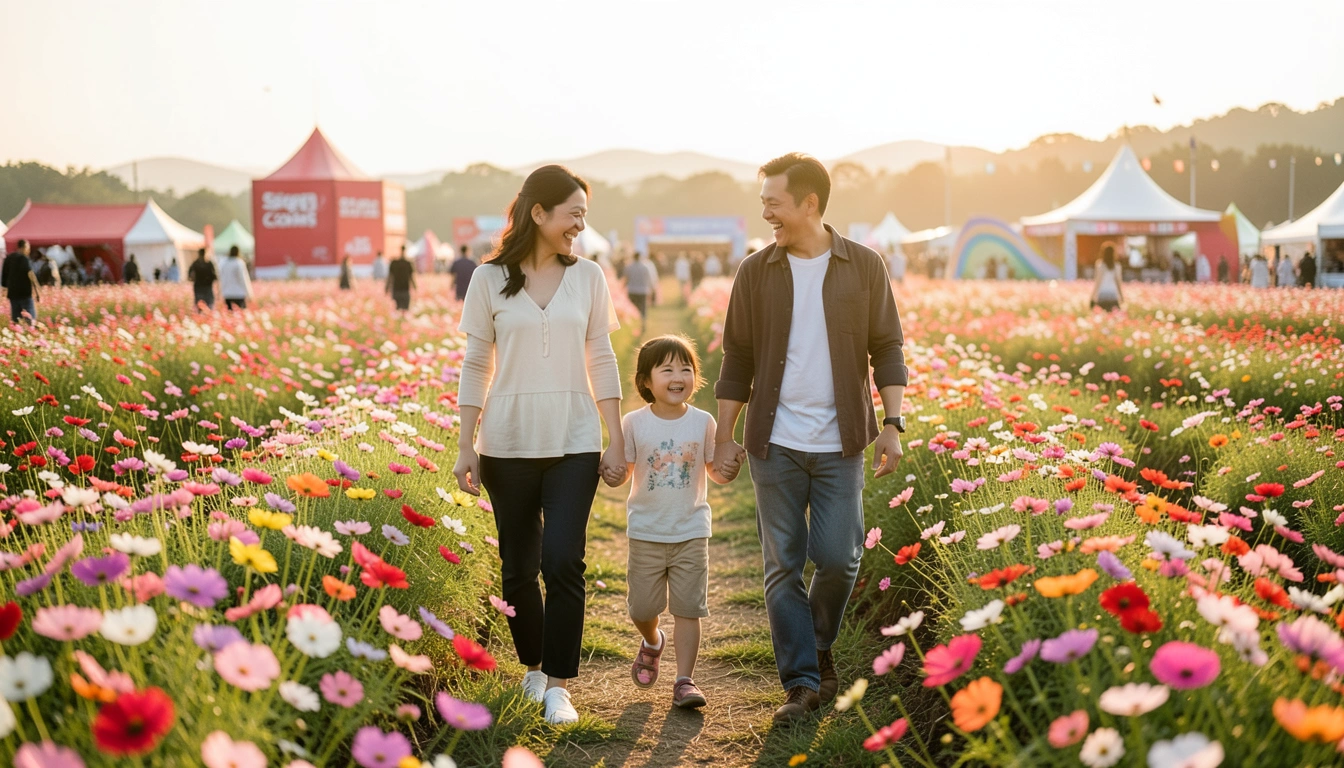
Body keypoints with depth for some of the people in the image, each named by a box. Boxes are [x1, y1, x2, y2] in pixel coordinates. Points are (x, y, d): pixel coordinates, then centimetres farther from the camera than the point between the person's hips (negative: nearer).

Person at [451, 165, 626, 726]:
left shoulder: (588, 277, 4)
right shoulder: (490, 279, 0)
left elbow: (601, 362, 6)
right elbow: (476, 366, 2)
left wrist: (617, 443, 3)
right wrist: (465, 447, -1)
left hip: (574, 445, 0)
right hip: (508, 444, 0)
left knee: (563, 562, -10)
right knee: (518, 565, 7)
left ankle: (558, 685, 1)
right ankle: (533, 667, 28)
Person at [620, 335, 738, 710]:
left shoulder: (702, 422, -3)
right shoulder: (634, 423, -6)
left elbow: (715, 472, 5)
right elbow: (623, 471, 1)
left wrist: (730, 468, -16)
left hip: (691, 533, 0)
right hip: (646, 533, 0)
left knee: (688, 608, -1)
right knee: (641, 608, 10)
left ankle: (684, 680, 8)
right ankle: (652, 642, 43)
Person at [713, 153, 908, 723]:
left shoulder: (864, 267, 1)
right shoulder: (756, 272, 4)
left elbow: (887, 350, 5)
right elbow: (737, 360, 8)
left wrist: (892, 425, -4)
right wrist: (724, 437, 6)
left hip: (839, 444, -1)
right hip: (774, 443, 1)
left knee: (838, 558, -3)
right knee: (783, 567, 2)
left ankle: (819, 645, 25)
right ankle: (802, 683, 10)